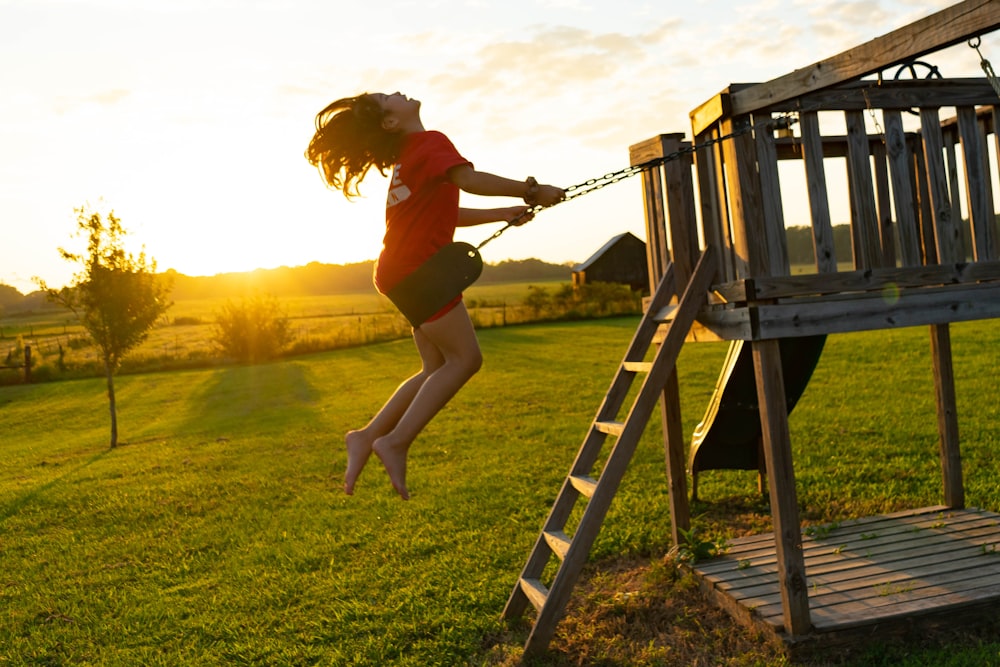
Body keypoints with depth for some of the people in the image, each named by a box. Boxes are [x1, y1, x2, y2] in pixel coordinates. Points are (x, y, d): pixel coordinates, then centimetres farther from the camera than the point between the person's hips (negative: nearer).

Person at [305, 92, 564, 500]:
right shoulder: (430, 144, -7)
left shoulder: (410, 155, 23)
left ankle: (367, 437, 9)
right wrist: (530, 191, -19)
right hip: (418, 269, -9)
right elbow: (468, 179, -26)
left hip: (406, 270, 9)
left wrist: (502, 214, 23)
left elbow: (444, 214, 26)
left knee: (438, 368, 10)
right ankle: (396, 442, -7)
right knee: (464, 358, -7)